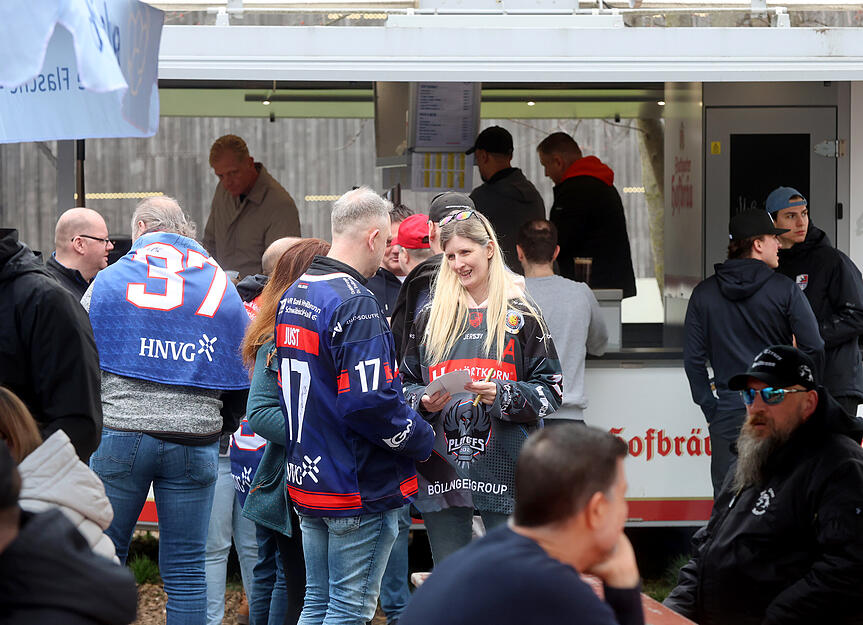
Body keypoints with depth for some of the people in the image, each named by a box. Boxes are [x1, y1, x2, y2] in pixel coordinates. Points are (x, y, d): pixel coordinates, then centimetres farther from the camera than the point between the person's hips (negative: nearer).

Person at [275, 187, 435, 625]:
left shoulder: (292, 297, 10)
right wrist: (423, 439, -11)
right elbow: (370, 403, -26)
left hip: (308, 480, 9)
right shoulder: (355, 304, -19)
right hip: (360, 489, -9)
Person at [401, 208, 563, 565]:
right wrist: (424, 402, -6)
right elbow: (405, 384, 16)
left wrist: (502, 395, -16)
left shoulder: (520, 316, 5)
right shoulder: (429, 316, 13)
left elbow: (550, 389, 1)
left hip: (503, 471, -3)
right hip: (442, 472, 3)